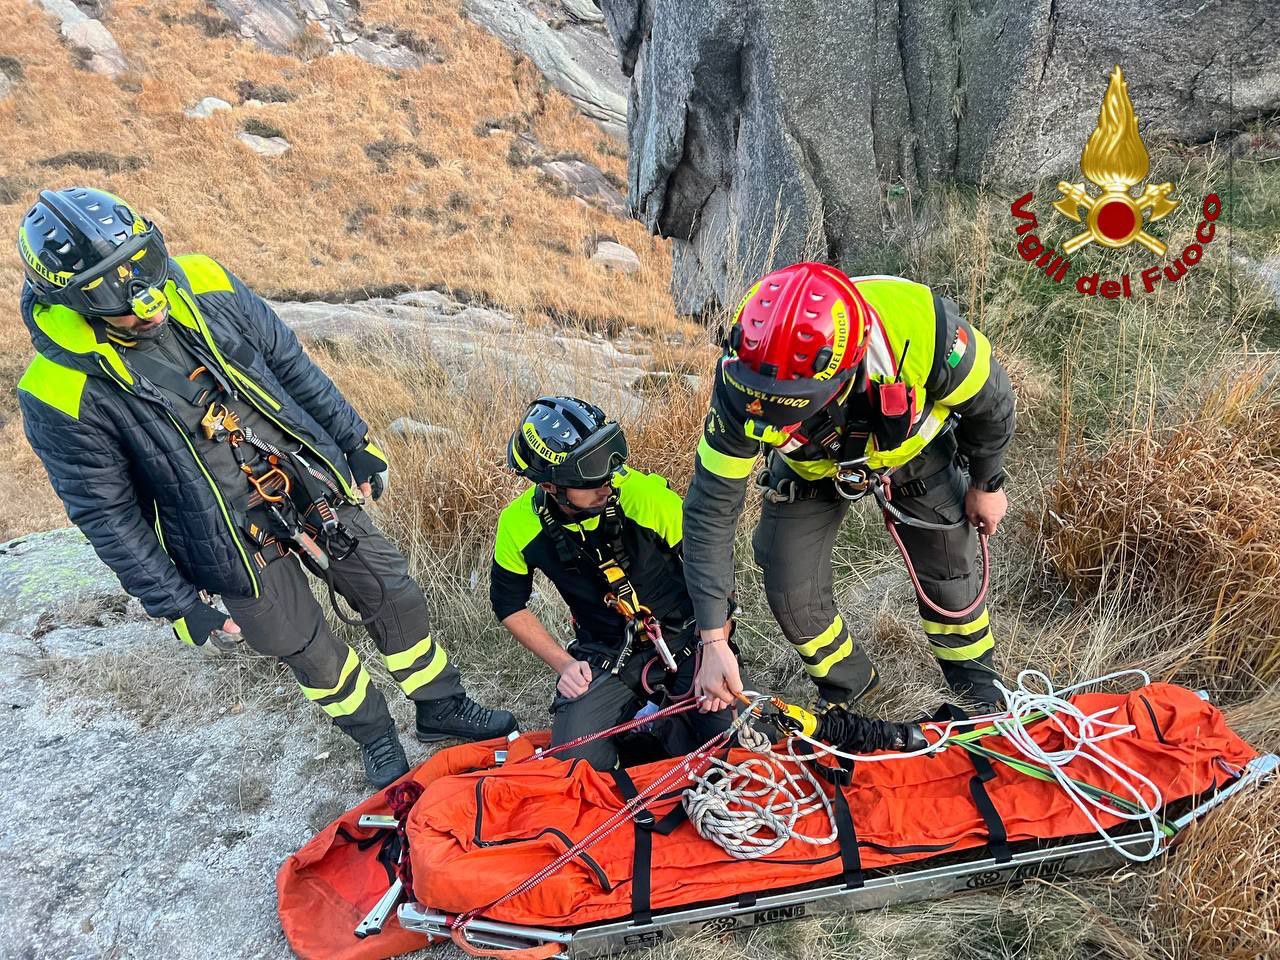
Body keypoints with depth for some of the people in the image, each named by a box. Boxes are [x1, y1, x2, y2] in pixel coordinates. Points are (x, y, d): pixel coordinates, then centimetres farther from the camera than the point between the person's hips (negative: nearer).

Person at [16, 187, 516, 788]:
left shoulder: (204, 286, -11)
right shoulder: (61, 395, -19)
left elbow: (292, 365, 1)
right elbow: (106, 514, -10)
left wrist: (356, 442, 7)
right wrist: (175, 604, -6)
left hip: (315, 487, 4)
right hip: (236, 546, -3)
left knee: (394, 596, 13)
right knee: (308, 649, 13)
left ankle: (441, 705, 36)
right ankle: (375, 737, 41)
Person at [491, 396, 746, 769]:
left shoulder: (645, 494, -23)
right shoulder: (519, 525, -14)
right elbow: (508, 604, 5)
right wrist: (564, 664, -4)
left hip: (685, 635, -1)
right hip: (606, 653, 2)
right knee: (576, 757, -19)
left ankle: (661, 718, 10)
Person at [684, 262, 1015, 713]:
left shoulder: (923, 330, -42)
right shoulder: (741, 388, -38)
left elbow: (989, 400, -18)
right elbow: (711, 509, -29)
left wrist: (987, 484, -1)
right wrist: (714, 642, -29)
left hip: (915, 451, 0)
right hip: (810, 469, 1)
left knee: (947, 568, 5)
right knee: (791, 592, -5)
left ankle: (974, 675, 38)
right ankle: (847, 683, 27)